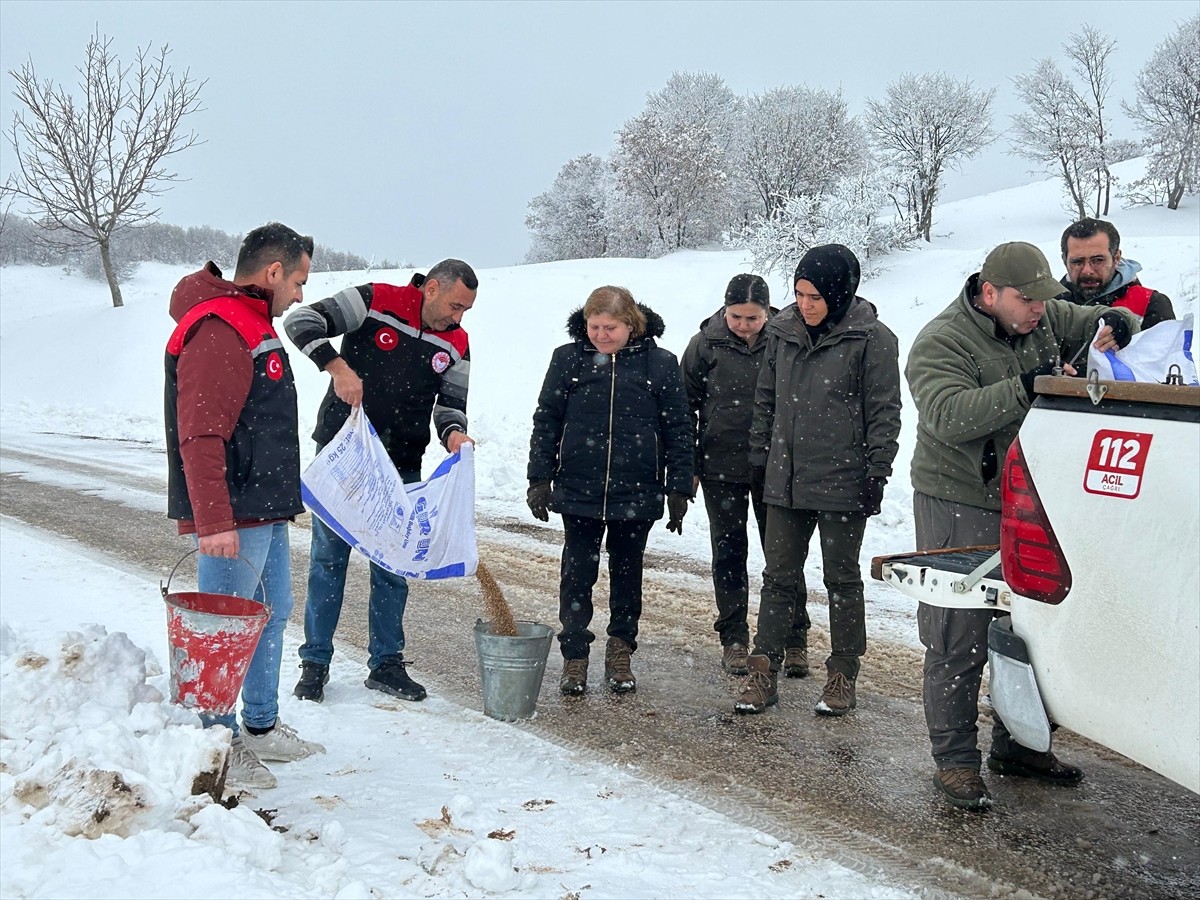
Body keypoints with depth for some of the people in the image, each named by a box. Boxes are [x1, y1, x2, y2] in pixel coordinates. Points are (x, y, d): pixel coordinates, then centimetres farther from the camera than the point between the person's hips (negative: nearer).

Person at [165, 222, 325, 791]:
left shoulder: (253, 326, 17)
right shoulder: (216, 332, -18)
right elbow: (200, 437, -25)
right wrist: (214, 522, -28)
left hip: (267, 512, 11)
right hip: (233, 519, -11)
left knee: (271, 616, 19)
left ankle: (261, 728, 32)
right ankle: (218, 748, 11)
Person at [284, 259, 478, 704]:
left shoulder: (455, 344, 3)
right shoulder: (375, 302, -9)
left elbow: (451, 401, 7)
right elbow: (301, 321, -13)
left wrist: (453, 432, -15)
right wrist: (336, 365, -27)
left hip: (400, 468, 4)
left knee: (392, 566, 9)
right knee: (328, 558, 5)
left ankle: (386, 664, 21)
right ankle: (315, 662, 17)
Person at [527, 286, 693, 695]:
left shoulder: (659, 363, -2)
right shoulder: (568, 359, -1)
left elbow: (678, 430, 2)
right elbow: (546, 420, 5)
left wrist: (679, 489, 0)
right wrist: (540, 479, 1)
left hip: (636, 494, 0)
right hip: (578, 492, 0)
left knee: (627, 575, 12)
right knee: (577, 575, 5)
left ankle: (620, 654, 26)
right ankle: (574, 658, 16)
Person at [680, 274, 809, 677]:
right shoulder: (705, 345, -4)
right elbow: (686, 406, 3)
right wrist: (688, 467, 1)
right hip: (721, 468, 1)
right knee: (729, 553, 8)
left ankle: (794, 640, 16)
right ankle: (734, 640, 20)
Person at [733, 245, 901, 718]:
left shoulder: (871, 338, -8)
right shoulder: (783, 332, 6)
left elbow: (884, 412, -6)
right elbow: (765, 400, 14)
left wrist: (877, 471, -9)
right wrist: (758, 459, 13)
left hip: (842, 483, -4)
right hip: (785, 479, 4)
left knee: (842, 578, 9)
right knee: (778, 575, 9)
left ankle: (843, 675, 20)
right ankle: (763, 671, 15)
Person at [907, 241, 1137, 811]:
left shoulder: (1044, 317, 6)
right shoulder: (941, 344, -15)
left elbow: (1095, 319, 20)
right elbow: (948, 415, -29)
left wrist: (1116, 325, -5)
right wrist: (1025, 388, -37)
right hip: (959, 510, -7)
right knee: (958, 640, -3)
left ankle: (1017, 744, 29)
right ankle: (955, 759, 9)